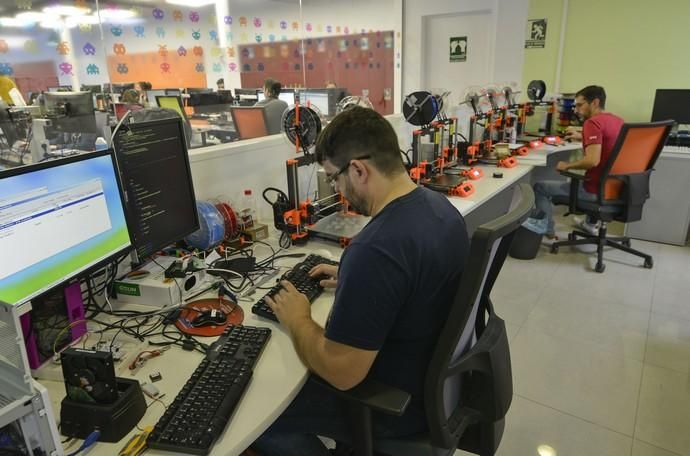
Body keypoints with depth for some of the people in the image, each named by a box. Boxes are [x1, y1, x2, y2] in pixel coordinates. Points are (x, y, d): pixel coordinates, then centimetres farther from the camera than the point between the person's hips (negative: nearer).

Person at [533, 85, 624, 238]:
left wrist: (567, 165, -15)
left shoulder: (592, 122, -20)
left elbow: (592, 160, -31)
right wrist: (583, 137, 23)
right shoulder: (618, 120, 8)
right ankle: (590, 224, 48)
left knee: (539, 187, 2)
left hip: (597, 189, -9)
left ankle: (549, 234, 9)